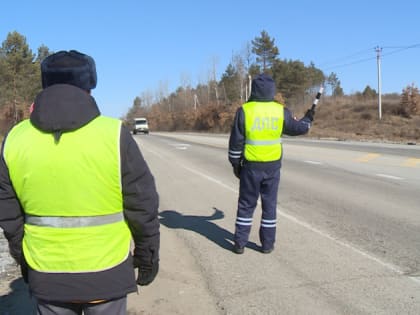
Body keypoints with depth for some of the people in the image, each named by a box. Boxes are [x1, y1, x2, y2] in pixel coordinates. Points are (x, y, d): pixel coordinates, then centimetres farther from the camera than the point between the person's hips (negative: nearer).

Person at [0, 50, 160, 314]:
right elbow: (142, 206, -10)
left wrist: (24, 260, 17)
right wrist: (147, 257, 3)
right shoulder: (113, 134, -14)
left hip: (47, 274, 3)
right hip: (105, 272, -2)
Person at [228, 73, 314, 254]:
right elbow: (297, 128, 11)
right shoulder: (280, 111, -3)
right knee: (269, 205, 12)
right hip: (273, 166, 1)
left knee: (246, 205, 10)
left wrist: (235, 163, 6)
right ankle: (267, 244, 19)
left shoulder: (244, 110, -8)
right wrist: (308, 119, 32)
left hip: (251, 166, -1)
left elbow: (236, 141, -5)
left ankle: (240, 243, 14)